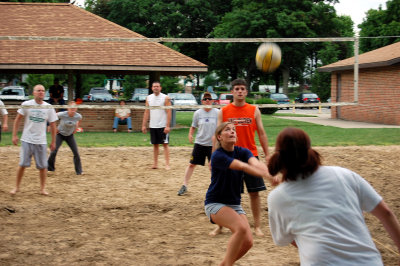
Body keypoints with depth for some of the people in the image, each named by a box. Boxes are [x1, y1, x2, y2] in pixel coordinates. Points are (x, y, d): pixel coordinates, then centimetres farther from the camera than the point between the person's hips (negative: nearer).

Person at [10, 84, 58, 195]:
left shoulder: (48, 108, 1)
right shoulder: (26, 105, -3)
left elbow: (52, 125, 8)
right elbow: (17, 120, 3)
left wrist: (53, 142, 8)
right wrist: (14, 135, -2)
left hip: (41, 141, 1)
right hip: (27, 140, -1)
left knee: (43, 166, 3)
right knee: (22, 164, -1)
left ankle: (43, 188, 16)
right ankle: (17, 187, 15)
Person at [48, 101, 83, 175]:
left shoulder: (78, 116, -19)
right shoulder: (62, 114, -28)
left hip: (70, 135, 2)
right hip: (60, 134, -2)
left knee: (76, 153, -5)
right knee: (54, 151, -9)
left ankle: (79, 170, 9)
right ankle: (49, 167, 12)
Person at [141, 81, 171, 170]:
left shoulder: (165, 98, -4)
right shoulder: (148, 98, 8)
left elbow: (168, 113, -8)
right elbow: (146, 112, 11)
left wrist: (167, 126, -15)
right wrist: (144, 125, 4)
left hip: (163, 126, -4)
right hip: (152, 126, 4)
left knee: (165, 144, -4)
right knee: (155, 144, 9)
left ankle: (167, 164, -3)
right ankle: (155, 163, 14)